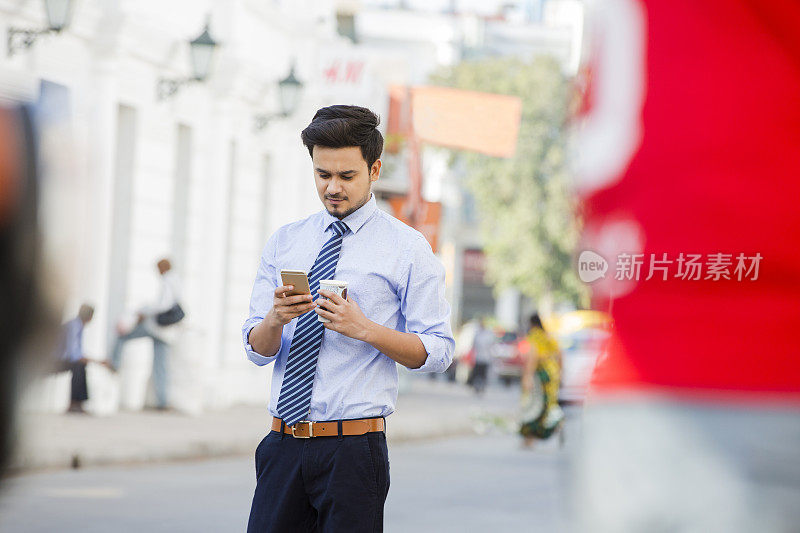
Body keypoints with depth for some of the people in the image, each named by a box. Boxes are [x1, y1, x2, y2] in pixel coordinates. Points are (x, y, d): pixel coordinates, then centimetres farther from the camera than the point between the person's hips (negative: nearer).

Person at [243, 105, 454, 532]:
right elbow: (256, 349, 7)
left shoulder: (407, 249, 0)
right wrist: (276, 318, -16)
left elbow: (438, 352, -4)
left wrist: (365, 328, -17)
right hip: (282, 447, 3)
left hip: (353, 449, -3)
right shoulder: (283, 243, 12)